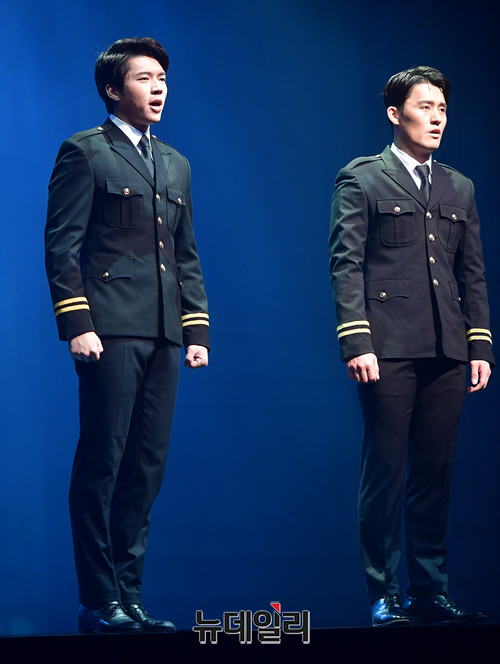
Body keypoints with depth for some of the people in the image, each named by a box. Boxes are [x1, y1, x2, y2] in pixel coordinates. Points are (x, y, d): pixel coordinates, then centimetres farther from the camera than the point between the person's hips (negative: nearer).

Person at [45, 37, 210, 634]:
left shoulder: (175, 165, 22)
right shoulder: (84, 153, 1)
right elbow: (61, 246, -5)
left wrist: (196, 328, 14)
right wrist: (76, 325, -13)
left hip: (163, 337, 7)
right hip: (110, 331, -7)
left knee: (147, 468, 7)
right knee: (101, 466, -6)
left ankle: (127, 594, 13)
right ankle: (99, 602, -2)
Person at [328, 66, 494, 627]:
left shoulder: (459, 189, 20)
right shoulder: (361, 179, 5)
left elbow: (473, 274, 19)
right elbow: (346, 263, -3)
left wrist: (480, 345, 10)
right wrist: (356, 340, -13)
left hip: (447, 351, 5)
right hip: (388, 348, -5)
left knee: (435, 474, 6)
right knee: (385, 471, -3)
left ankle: (430, 590, 12)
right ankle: (383, 595, 3)